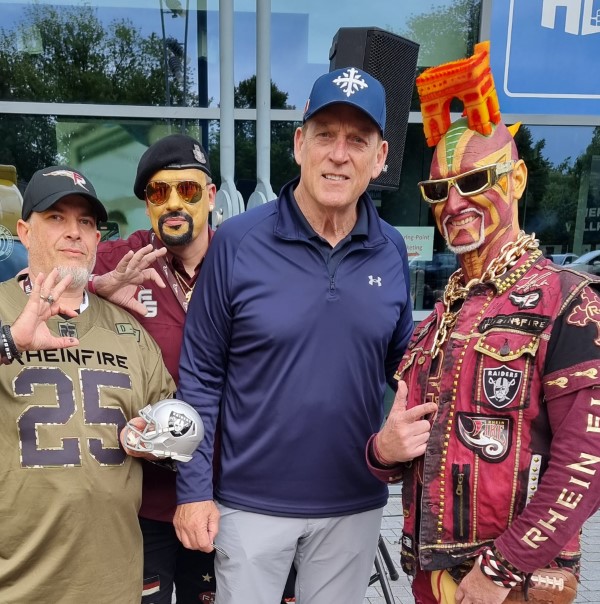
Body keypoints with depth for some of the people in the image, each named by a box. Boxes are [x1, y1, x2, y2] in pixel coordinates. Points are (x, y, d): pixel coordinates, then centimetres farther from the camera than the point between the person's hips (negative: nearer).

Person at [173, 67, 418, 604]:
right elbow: (200, 375, -8)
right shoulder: (237, 242, -13)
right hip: (251, 501, -2)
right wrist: (194, 488, -7)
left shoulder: (392, 252, -4)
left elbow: (403, 365, 7)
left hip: (355, 505, 3)